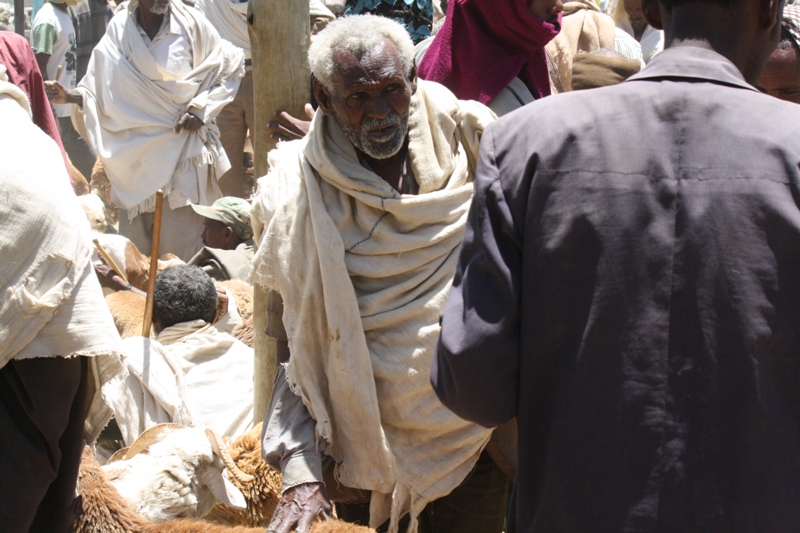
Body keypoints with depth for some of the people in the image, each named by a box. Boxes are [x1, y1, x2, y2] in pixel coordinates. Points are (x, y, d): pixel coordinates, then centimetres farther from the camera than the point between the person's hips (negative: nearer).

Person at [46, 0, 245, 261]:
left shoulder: (190, 22, -5)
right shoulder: (118, 29, 1)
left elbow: (230, 66, 5)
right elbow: (100, 88, 8)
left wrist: (201, 108, -4)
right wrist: (70, 96, -11)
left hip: (182, 148, -2)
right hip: (136, 150, 2)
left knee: (178, 244, -6)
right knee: (132, 242, 3)